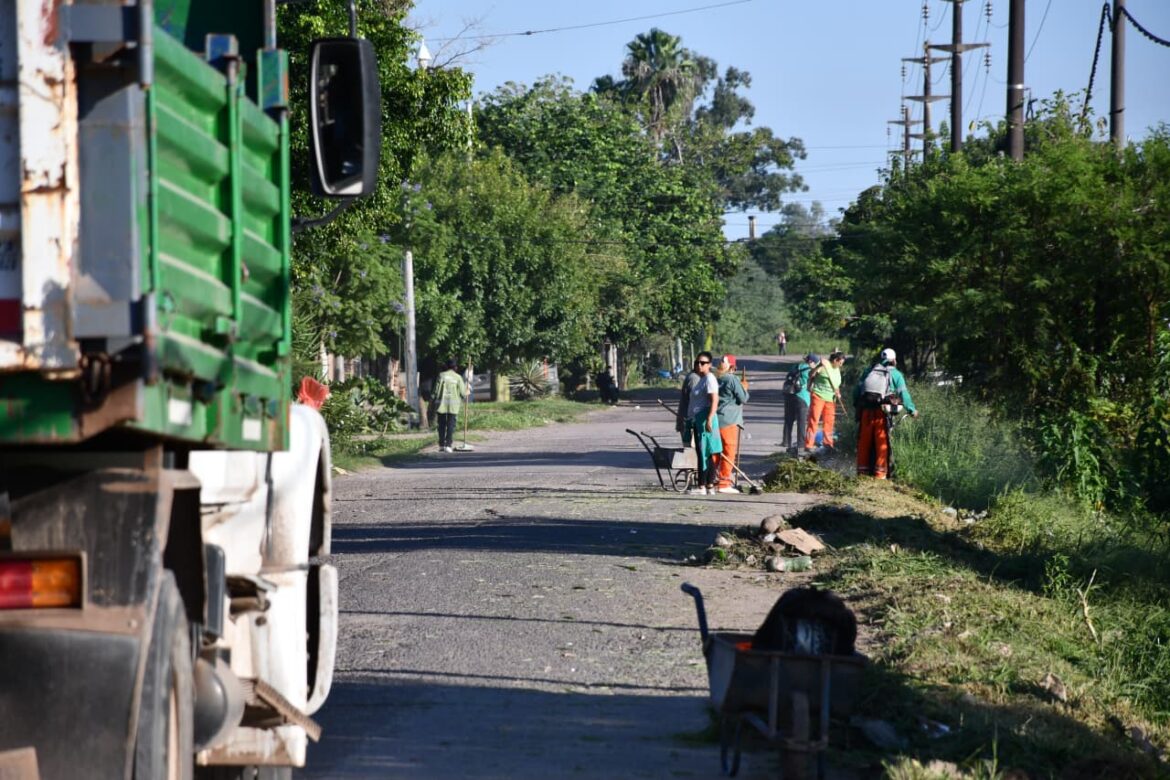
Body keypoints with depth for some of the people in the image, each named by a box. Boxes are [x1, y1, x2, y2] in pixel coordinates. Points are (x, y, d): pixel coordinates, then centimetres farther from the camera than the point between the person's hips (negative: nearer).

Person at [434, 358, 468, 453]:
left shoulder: (442, 375, -1)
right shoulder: (458, 377, -1)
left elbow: (437, 390, -3)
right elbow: (463, 392, 0)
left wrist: (436, 400, 8)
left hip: (442, 404, 0)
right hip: (453, 405, 0)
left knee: (442, 425, 10)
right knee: (451, 425, 2)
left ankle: (441, 445, 11)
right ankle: (448, 445, -7)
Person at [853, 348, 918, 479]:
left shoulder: (869, 371, 20)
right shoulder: (895, 374, 10)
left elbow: (857, 389, 17)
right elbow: (903, 393, 2)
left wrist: (856, 404, 22)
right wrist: (912, 409, 4)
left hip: (865, 409, 3)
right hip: (882, 409, -3)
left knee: (864, 440, 7)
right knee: (882, 442, -1)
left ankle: (862, 470, 9)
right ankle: (880, 472, -6)